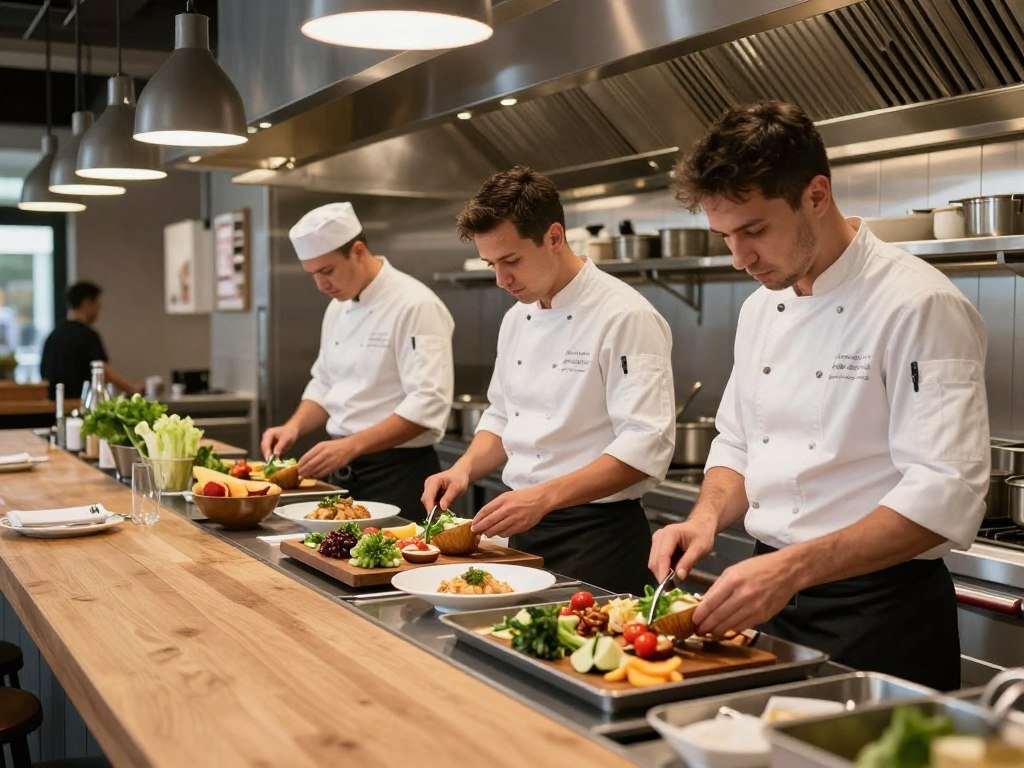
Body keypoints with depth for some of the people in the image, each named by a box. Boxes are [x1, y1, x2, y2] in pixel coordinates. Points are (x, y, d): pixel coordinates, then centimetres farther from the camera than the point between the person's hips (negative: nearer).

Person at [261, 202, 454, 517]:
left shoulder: (415, 306, -16)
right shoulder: (338, 309, 11)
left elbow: (428, 403, -24)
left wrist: (351, 446, -29)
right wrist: (294, 427, 2)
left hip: (399, 475, -8)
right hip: (345, 473, 8)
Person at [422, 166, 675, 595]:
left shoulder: (625, 317, -16)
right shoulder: (517, 319, 10)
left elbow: (646, 447, -23)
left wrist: (544, 496, -30)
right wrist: (465, 469, 1)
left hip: (597, 538, -7)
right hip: (527, 530, 8)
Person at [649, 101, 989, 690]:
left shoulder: (920, 306, -17)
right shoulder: (762, 309, 7)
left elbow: (945, 495, -24)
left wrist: (793, 568, -32)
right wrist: (707, 519, -6)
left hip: (881, 616, -7)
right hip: (774, 597, 7)